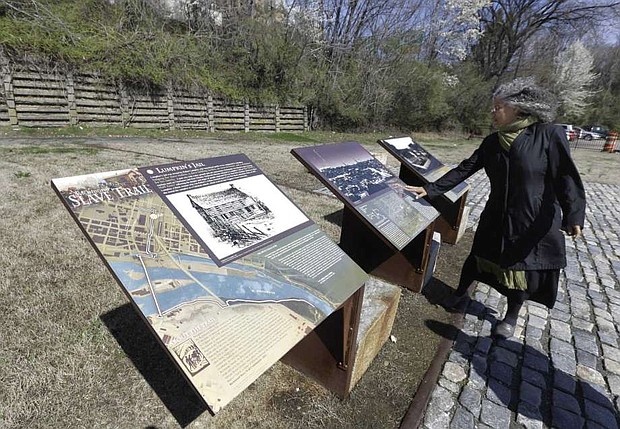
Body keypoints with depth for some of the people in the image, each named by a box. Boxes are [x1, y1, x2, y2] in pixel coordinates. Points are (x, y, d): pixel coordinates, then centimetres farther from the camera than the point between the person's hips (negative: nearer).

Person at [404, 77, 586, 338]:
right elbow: (463, 170, -2)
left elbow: (566, 178, -15)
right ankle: (460, 293, 40)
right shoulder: (492, 142, 0)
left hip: (535, 223, -4)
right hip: (496, 218, 4)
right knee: (478, 256, 15)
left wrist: (573, 216, -26)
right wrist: (430, 190, -8)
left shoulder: (549, 135, -13)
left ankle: (511, 316, 34)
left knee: (522, 267, 11)